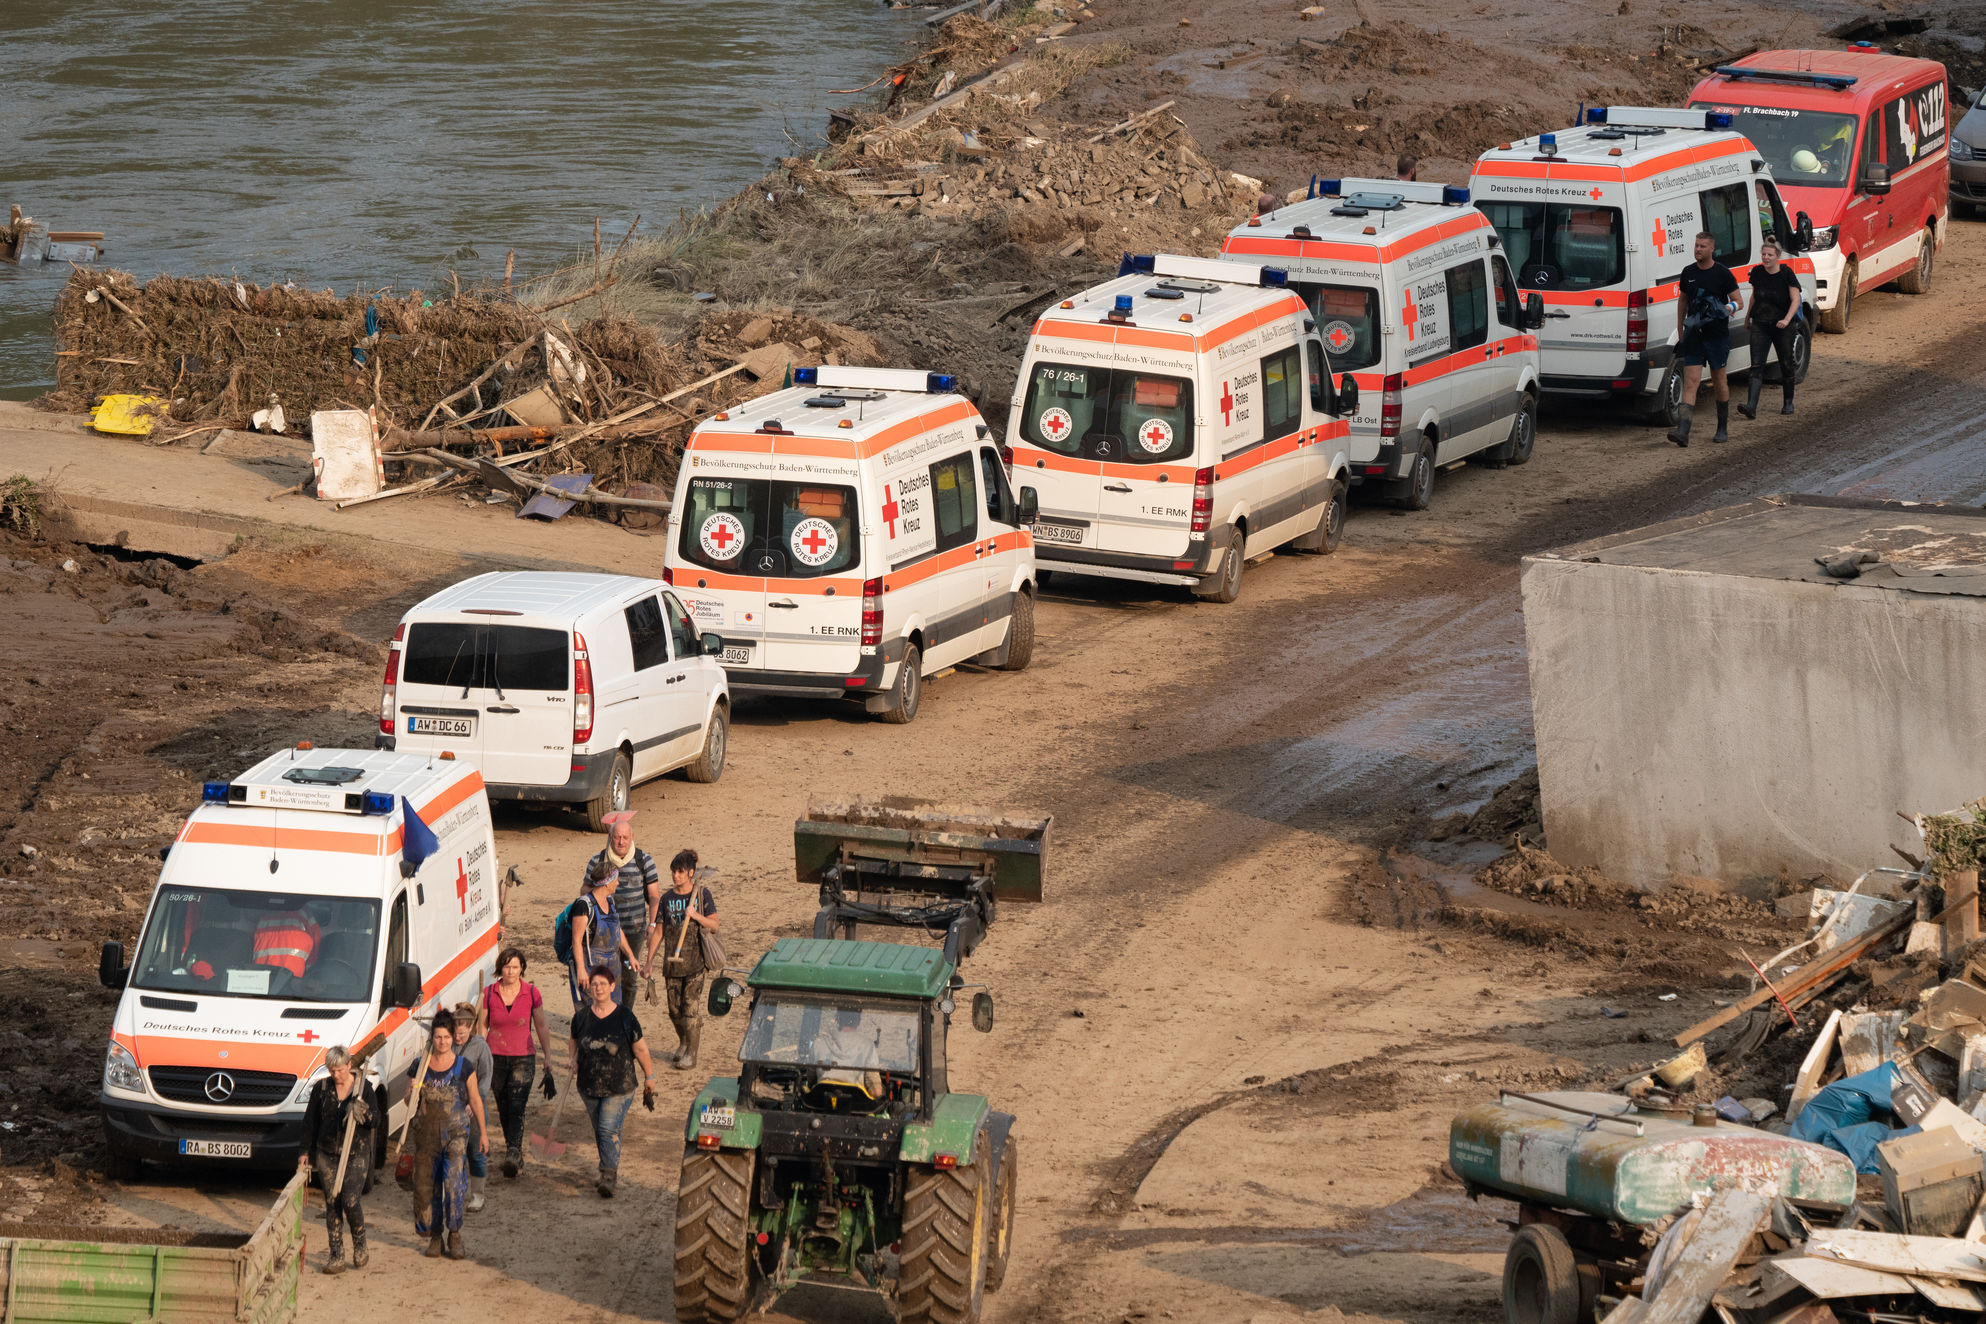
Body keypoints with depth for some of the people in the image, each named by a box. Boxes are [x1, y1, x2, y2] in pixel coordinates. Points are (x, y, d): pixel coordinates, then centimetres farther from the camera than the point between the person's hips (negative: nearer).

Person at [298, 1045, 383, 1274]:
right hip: (326, 1155, 3)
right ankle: (336, 1257, 6)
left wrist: (364, 1113, -23)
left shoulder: (365, 1088, -3)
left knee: (350, 1201, -14)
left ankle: (360, 1245, 11)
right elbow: (310, 1121, 10)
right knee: (332, 1205, 2)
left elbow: (376, 1121, -2)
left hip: (356, 1155, -3)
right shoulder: (322, 1088, 3)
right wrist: (306, 1152, 9)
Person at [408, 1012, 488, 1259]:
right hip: (426, 1134, 2)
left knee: (454, 1182, -16)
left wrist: (483, 1131, 14)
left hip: (455, 1134, -2)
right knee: (426, 1185, 5)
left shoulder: (463, 1067, 0)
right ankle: (434, 1236, 18)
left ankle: (454, 1233, -4)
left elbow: (475, 1100, 10)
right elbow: (410, 1102, 11)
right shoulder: (420, 1067, 3)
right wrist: (414, 1093, -12)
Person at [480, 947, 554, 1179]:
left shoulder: (531, 993, -3)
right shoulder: (489, 994, -1)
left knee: (516, 1108, -16)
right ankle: (515, 1153, 25)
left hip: (523, 1059, -2)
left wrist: (548, 1058, 7)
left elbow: (541, 1027, 7)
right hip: (496, 1058, 2)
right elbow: (482, 1027, 7)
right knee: (504, 1110, 9)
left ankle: (513, 1156, -24)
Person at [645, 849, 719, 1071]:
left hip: (695, 960, -4)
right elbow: (659, 930, 9)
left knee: (692, 1007, -7)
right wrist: (649, 960, 6)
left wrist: (696, 915, -19)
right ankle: (683, 1044, 31)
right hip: (671, 961, 4)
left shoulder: (702, 895, -1)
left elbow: (714, 925, -1)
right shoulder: (667, 898, 6)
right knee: (674, 1009, 9)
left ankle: (691, 1052, 1)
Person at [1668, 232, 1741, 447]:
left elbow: (1738, 300, -1)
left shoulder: (1722, 274, -4)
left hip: (1717, 334, -2)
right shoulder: (1688, 273, 7)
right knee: (1691, 379, -9)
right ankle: (1683, 431, -19)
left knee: (1719, 378, 10)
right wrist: (1681, 328, 20)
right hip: (1693, 333, 2)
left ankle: (1723, 428, 25)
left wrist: (1730, 308, -24)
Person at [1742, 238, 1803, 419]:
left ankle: (1788, 403, 30)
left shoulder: (1786, 273, -9)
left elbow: (1795, 299, -10)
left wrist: (1787, 319, -24)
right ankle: (1751, 406, -23)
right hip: (1760, 325, 2)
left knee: (1786, 365, 9)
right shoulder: (1757, 272, 1)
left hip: (1782, 326, -2)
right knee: (1756, 365, -11)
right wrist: (1748, 316, 26)